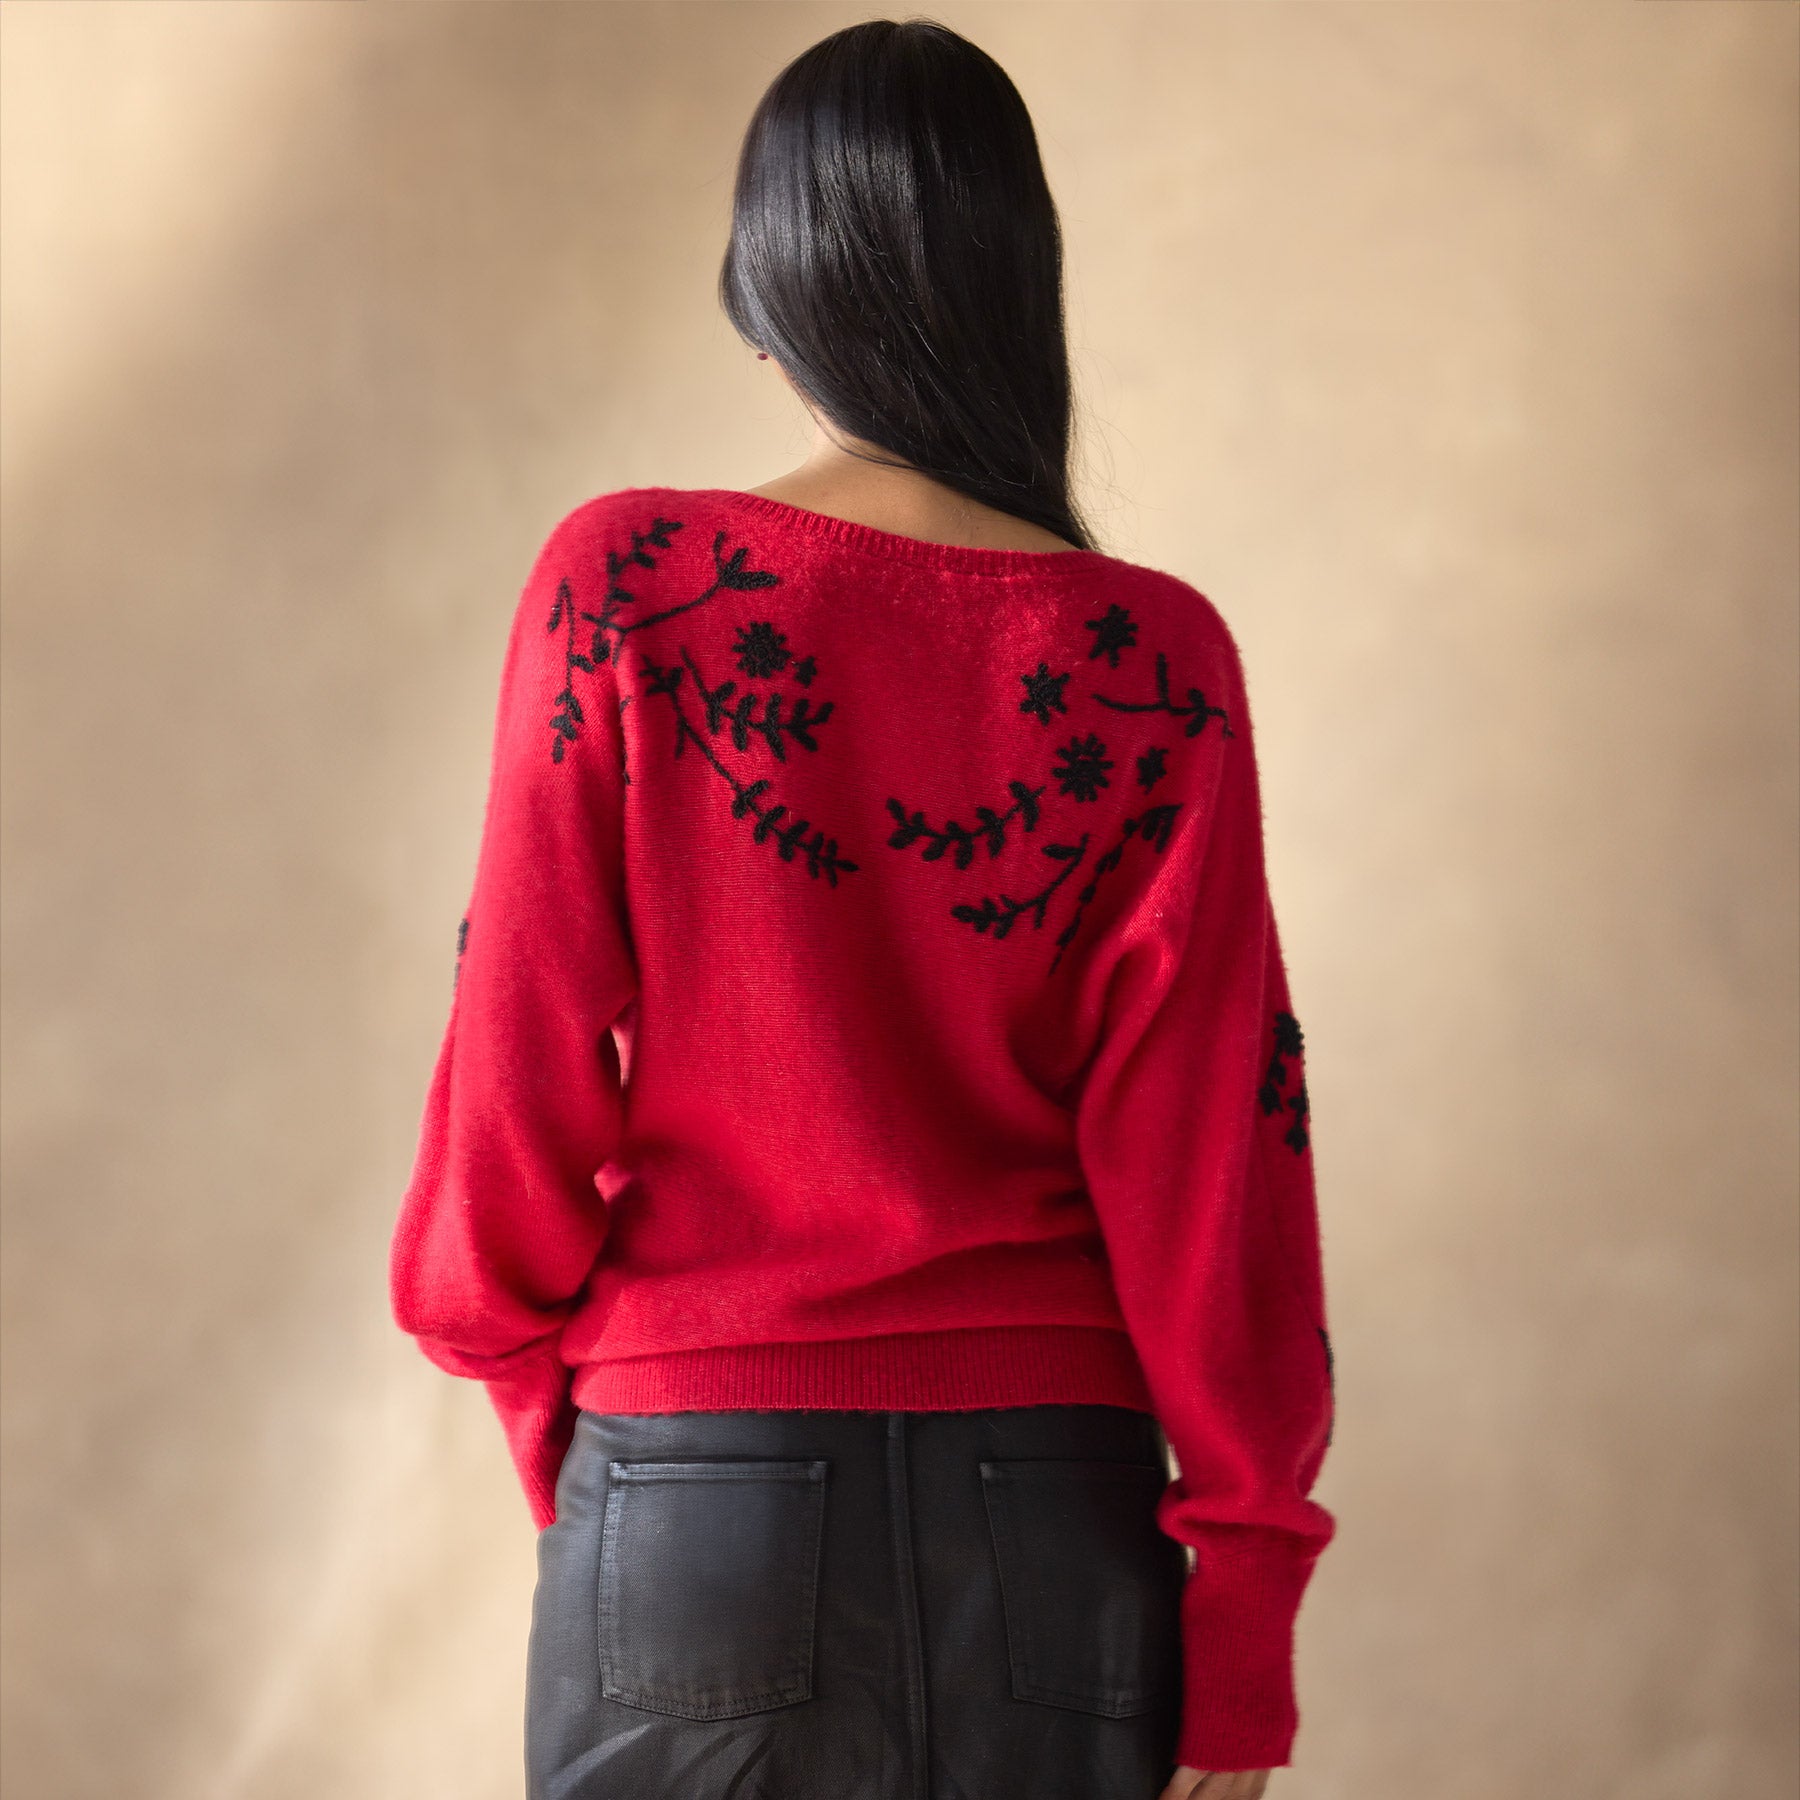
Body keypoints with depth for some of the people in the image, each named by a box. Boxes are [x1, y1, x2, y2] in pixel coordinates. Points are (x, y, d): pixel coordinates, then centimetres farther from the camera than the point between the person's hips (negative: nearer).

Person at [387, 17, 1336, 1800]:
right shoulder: (1154, 661, -5)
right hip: (1053, 1512, 1)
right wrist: (1244, 1616, 3)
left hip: (698, 1475, -1)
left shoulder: (625, 587, -7)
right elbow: (1213, 1151, -4)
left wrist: (535, 1382, 13)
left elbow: (522, 1070, -4)